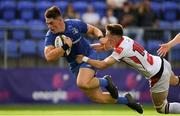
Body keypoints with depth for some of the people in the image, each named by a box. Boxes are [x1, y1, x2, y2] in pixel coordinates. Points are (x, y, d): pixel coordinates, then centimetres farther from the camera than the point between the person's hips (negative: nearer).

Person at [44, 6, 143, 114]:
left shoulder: (75, 24, -14)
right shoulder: (50, 36, -13)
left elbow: (93, 29, 4)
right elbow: (49, 57, -28)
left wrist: (101, 37, -16)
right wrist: (65, 46, -34)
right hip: (75, 65, 4)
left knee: (82, 83, -34)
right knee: (98, 98, 1)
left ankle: (106, 82, -3)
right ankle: (126, 100, 26)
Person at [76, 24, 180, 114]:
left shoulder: (121, 50, -27)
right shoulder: (123, 39, -5)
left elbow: (102, 65, -26)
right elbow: (104, 46, 8)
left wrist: (84, 59, -18)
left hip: (158, 76, -8)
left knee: (161, 109, 8)